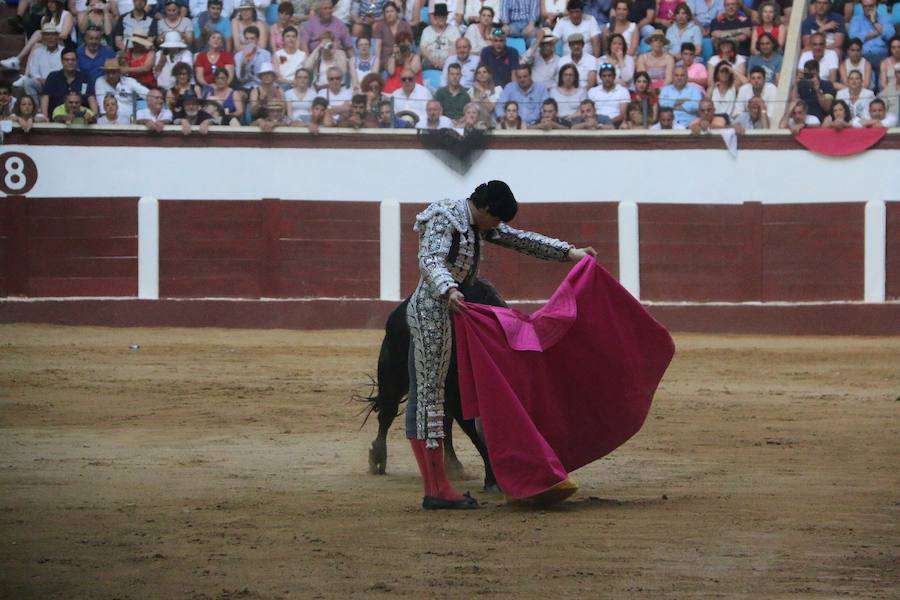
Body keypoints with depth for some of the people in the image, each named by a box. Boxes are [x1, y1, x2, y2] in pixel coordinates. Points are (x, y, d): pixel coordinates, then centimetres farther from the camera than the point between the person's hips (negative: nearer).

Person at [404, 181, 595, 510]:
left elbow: (520, 239, 19)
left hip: (424, 313, 10)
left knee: (421, 397, 8)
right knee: (431, 394, -7)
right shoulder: (444, 220, -13)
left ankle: (432, 490, 10)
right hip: (432, 312, -10)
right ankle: (440, 489, -6)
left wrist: (568, 251, 15)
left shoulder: (476, 224, 15)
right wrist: (449, 290, -47)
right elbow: (429, 261, -29)